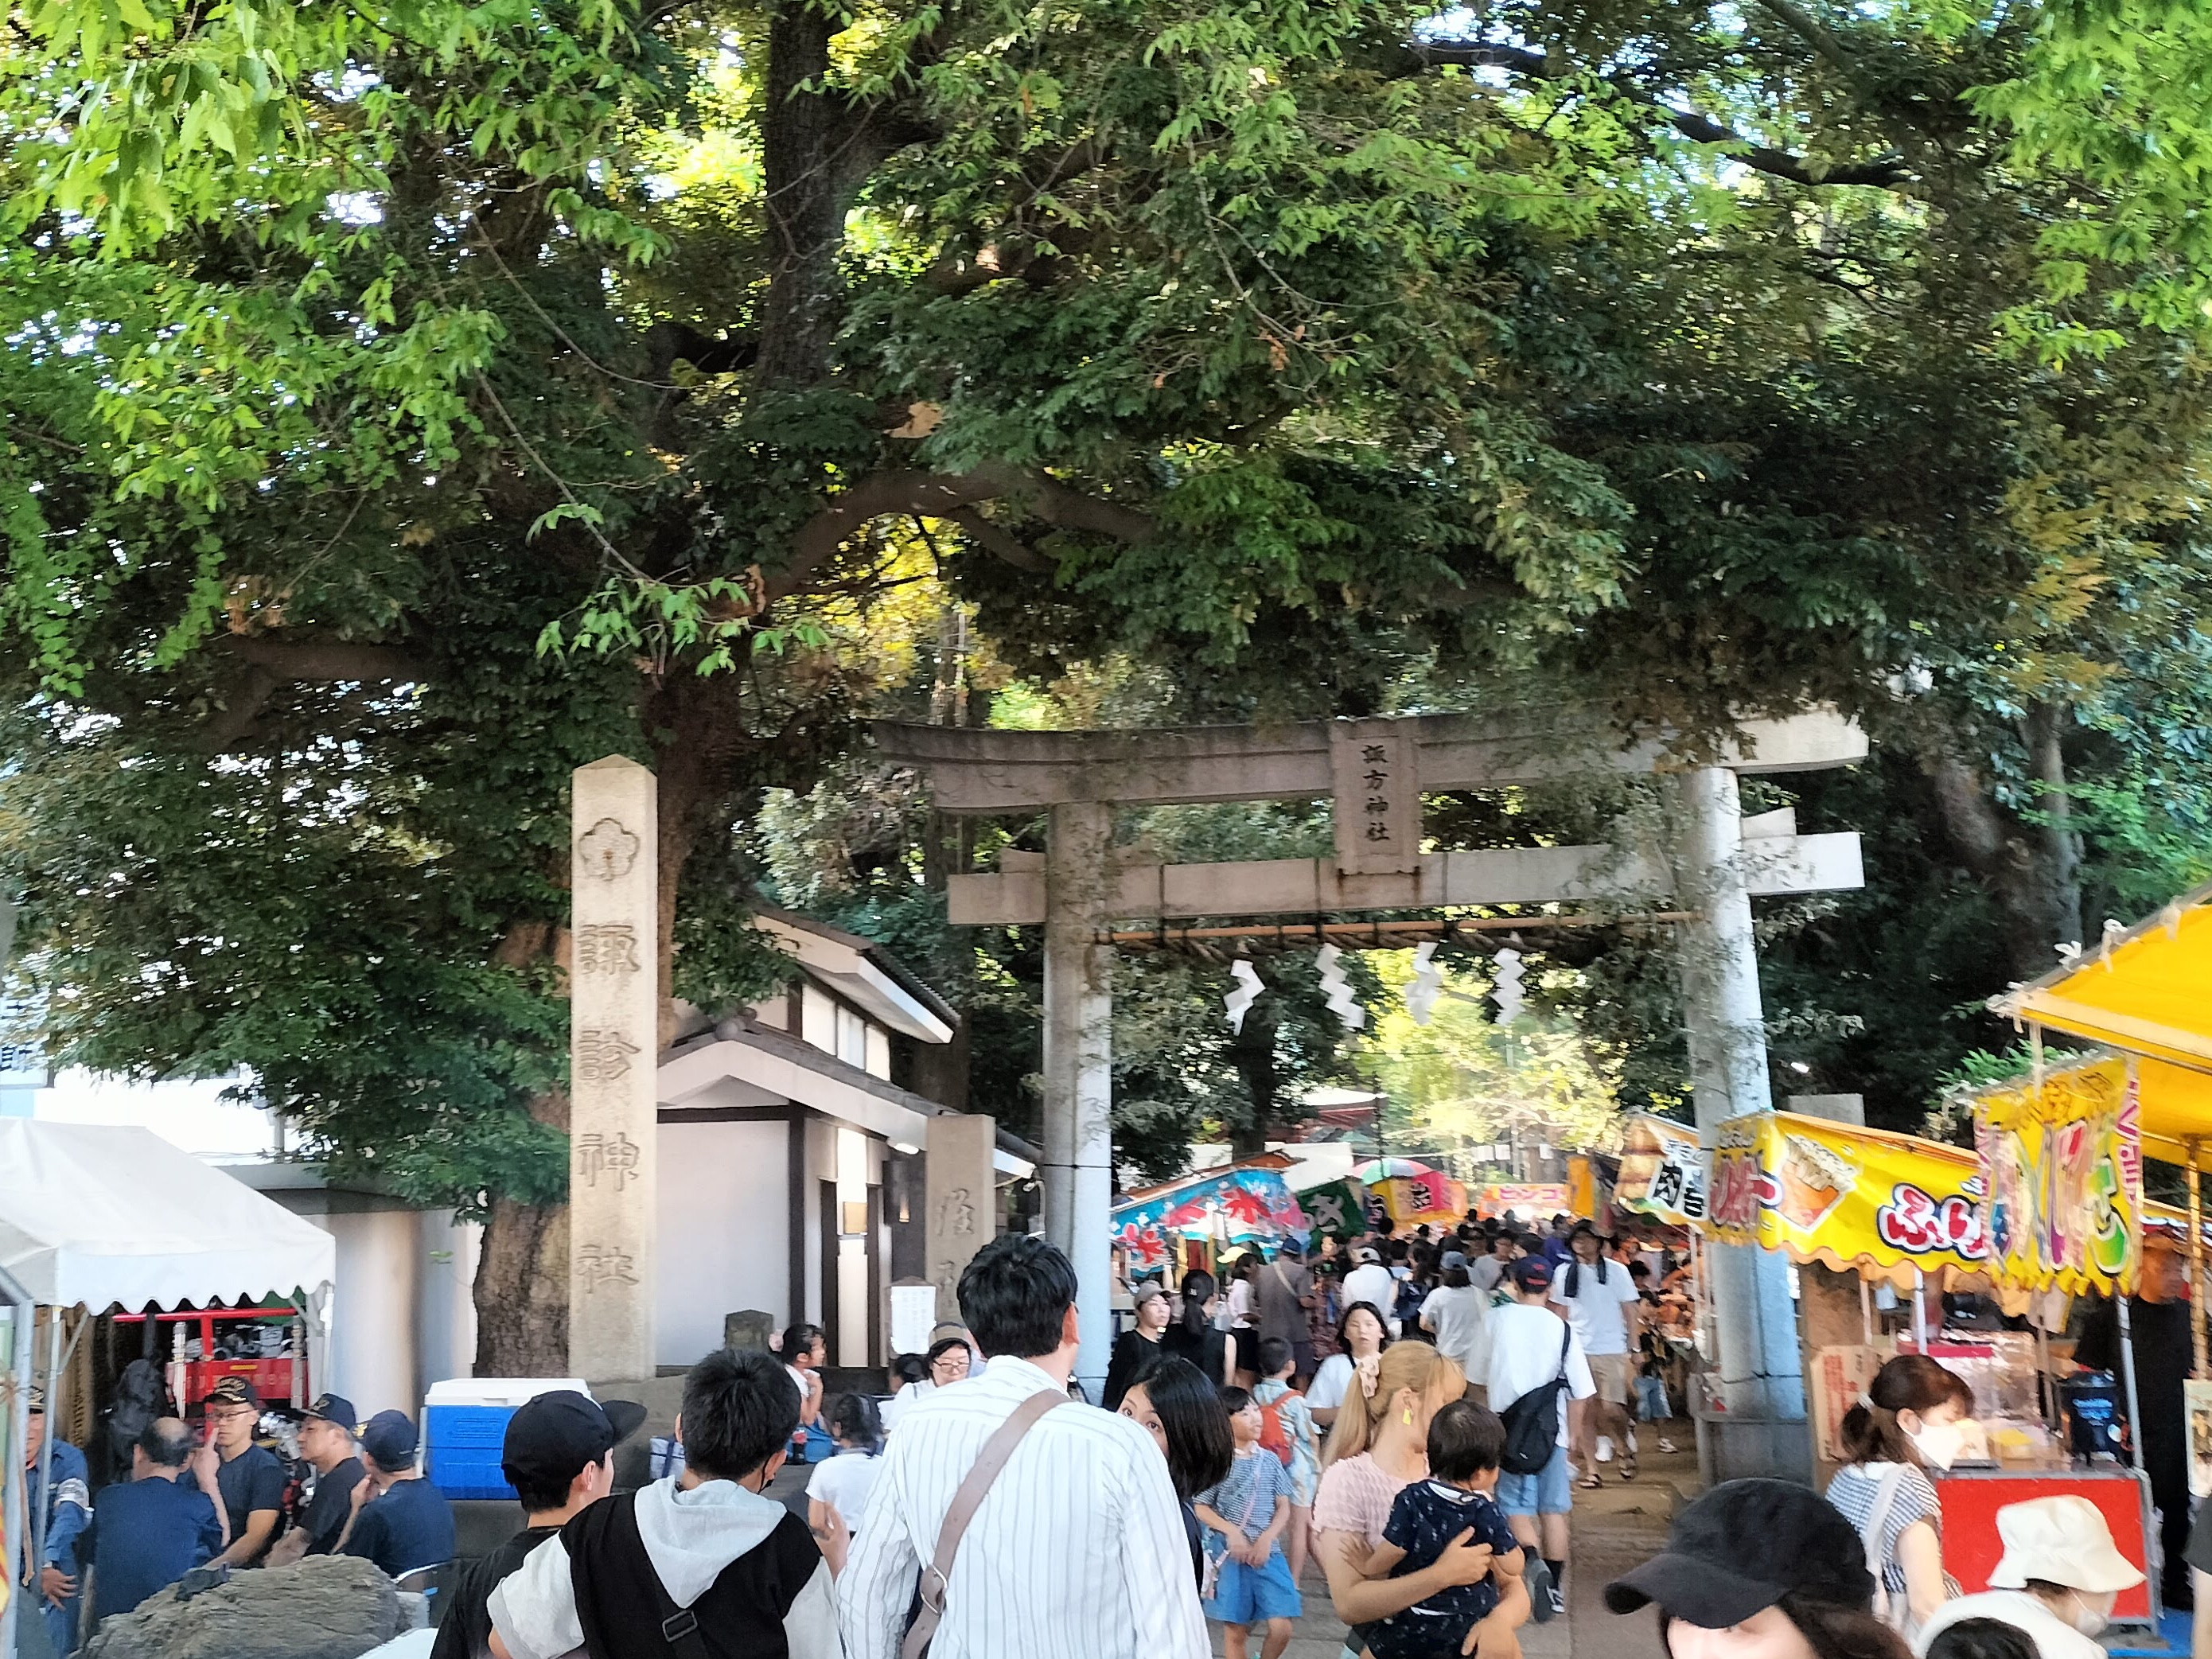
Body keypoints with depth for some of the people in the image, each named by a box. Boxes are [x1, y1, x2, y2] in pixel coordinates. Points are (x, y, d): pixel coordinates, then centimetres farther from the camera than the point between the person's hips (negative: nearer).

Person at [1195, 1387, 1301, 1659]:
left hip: (1268, 1553, 3)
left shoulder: (1270, 1460, 5)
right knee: (1235, 1633, 2)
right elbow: (1200, 1508, -1)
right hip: (1230, 1554, -3)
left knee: (1281, 1628, -5)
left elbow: (1283, 1508, 6)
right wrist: (1231, 1531, -15)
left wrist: (1266, 1539, -9)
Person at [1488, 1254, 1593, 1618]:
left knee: (1517, 1509, 2)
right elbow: (1579, 1390, 0)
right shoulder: (1562, 1328, -2)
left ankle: (1533, 1563, -23)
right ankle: (1554, 1587, 14)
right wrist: (1572, 1432, 13)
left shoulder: (1496, 1319, -3)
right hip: (1552, 1429, 1)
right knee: (1553, 1509, 11)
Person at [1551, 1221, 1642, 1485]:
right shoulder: (1564, 1273, 8)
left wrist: (1633, 1350, -3)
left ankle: (1626, 1448, 18)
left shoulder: (1616, 1271, 1)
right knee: (1586, 1413, 0)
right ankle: (1590, 1468, 8)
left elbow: (1631, 1312, 2)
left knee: (1611, 1410, -10)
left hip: (1611, 1351, -2)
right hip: (1577, 1351, 2)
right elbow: (1561, 1315, 12)